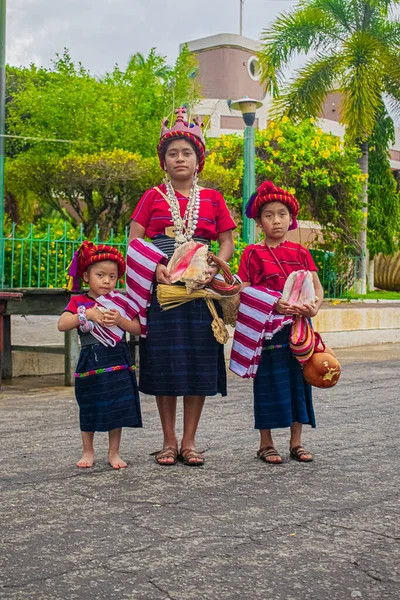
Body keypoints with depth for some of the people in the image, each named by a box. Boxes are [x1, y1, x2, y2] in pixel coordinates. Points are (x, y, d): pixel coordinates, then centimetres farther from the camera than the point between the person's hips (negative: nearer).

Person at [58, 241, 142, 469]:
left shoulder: (121, 302, 4)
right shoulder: (79, 302, 0)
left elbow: (138, 329, 2)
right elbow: (62, 325, -14)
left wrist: (120, 320, -15)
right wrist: (87, 314, -22)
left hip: (117, 362, 1)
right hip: (90, 362, -1)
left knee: (117, 407, 4)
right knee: (89, 408, 9)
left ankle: (114, 452, 19)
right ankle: (88, 451, 24)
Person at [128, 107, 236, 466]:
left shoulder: (212, 199, 10)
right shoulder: (153, 197, 8)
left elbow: (227, 243, 9)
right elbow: (133, 241, 2)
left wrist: (213, 269, -10)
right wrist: (155, 266, -14)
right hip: (161, 288, -1)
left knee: (199, 363, 1)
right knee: (164, 363, 1)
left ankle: (189, 441, 12)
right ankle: (169, 441, 12)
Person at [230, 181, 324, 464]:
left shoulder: (300, 253, 10)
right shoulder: (253, 254, 0)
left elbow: (317, 287, 7)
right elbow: (244, 293, -6)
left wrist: (314, 307, -14)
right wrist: (273, 304, -20)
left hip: (298, 327, 4)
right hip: (266, 329, -3)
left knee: (298, 379, 7)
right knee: (269, 381, 0)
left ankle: (296, 442, 20)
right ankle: (266, 444, 13)